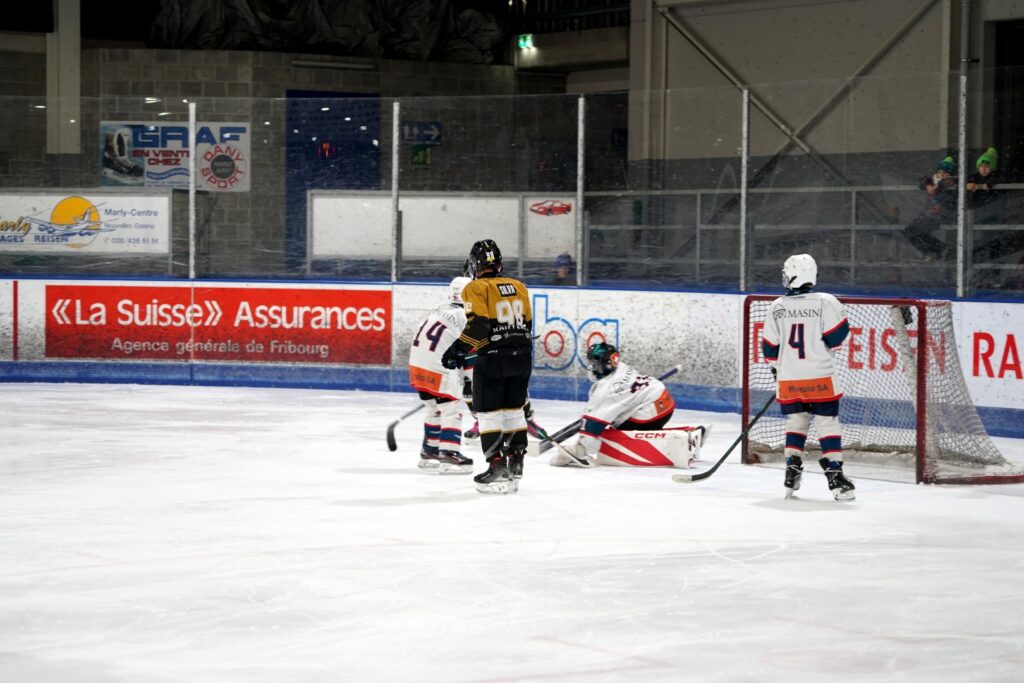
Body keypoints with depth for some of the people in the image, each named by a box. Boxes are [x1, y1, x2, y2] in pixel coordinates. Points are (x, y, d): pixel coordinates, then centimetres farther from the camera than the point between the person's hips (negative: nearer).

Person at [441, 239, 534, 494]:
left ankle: (497, 467, -6)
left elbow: (478, 325, -17)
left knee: (489, 413, 1)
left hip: (492, 358, -6)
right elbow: (527, 324, 16)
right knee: (513, 410, 17)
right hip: (521, 356, 6)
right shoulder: (518, 286, 12)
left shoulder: (476, 288, -7)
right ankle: (515, 463, 21)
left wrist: (458, 349, -12)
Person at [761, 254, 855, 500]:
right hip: (819, 377, -3)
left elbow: (770, 347, 8)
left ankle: (792, 468, 8)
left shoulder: (776, 307, 2)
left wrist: (777, 368, 26)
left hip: (788, 379, 3)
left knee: (795, 424, 17)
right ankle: (834, 474, -5)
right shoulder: (825, 302, -9)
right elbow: (837, 334, -9)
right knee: (828, 425, 1)